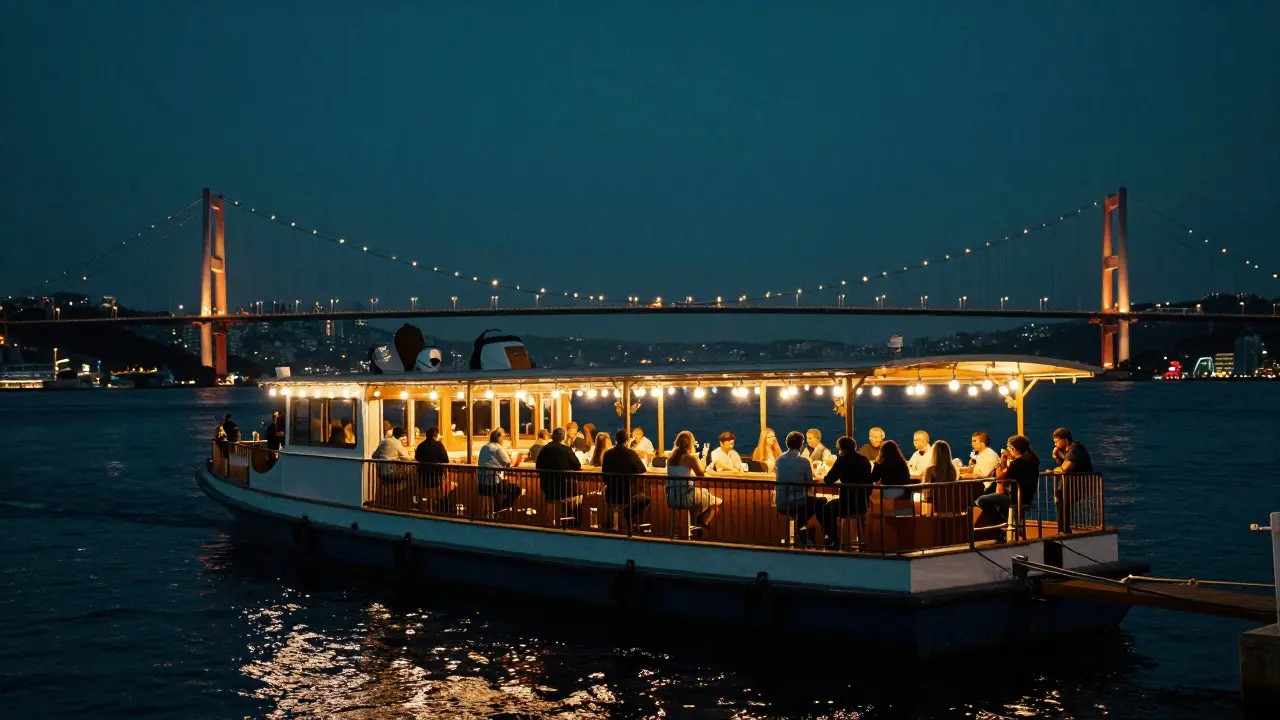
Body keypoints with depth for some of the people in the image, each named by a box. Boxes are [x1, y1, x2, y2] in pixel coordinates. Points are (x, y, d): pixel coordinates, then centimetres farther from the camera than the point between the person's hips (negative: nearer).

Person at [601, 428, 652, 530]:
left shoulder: (607, 453, -3)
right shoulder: (631, 453, -13)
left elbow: (604, 472, 9)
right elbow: (643, 470, 0)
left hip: (610, 497, 4)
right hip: (627, 497, -4)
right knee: (646, 499, 25)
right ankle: (633, 522, 16)